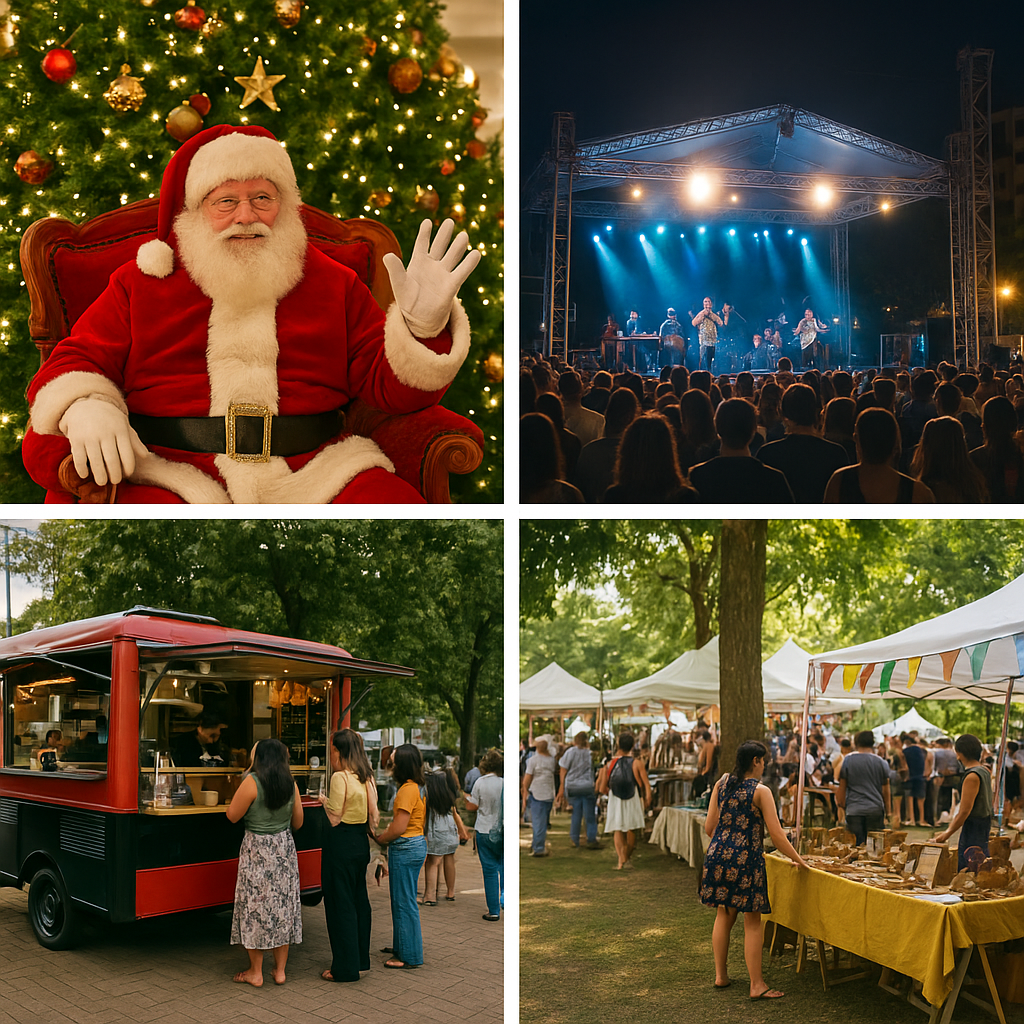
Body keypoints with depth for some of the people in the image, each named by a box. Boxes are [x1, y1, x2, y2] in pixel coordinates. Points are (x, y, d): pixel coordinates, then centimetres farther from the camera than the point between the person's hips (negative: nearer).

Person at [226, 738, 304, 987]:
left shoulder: (252, 782, -13)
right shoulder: (291, 784, 2)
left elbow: (232, 815, -7)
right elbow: (297, 823, 10)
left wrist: (240, 790, 5)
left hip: (257, 851, -5)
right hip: (285, 849, 5)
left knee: (256, 907, 4)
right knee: (282, 906, 11)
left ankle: (255, 972, 11)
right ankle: (280, 970, 17)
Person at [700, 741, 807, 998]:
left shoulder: (721, 784, 6)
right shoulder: (761, 791, -10)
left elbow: (709, 826, 7)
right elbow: (776, 835, -11)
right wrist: (798, 859, 2)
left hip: (718, 856, 6)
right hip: (746, 860, -6)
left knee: (723, 915, 17)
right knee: (752, 922, 2)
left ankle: (720, 975, 25)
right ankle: (757, 985, 6)